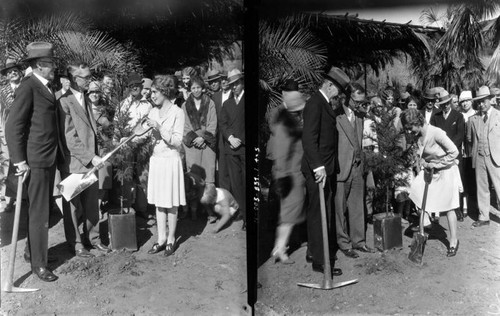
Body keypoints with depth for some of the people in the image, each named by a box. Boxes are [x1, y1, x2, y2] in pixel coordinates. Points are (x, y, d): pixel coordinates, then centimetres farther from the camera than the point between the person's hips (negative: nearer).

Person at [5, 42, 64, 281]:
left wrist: (59, 155, 13)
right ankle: (38, 264, 10)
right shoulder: (28, 88, -13)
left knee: (44, 208, 17)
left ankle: (31, 250, 33)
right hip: (36, 161, -8)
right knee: (39, 213, -1)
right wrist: (19, 160, -17)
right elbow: (13, 126, -15)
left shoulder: (47, 87, 13)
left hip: (50, 158, 8)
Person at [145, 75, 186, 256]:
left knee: (171, 204, 4)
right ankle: (161, 239, 20)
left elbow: (177, 141, -13)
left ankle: (171, 239, 17)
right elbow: (150, 137, 10)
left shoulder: (177, 112, -9)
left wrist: (159, 127, -19)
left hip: (170, 161, -5)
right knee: (159, 202, 10)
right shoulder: (153, 112, 8)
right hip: (156, 159, 6)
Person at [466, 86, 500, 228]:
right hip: (479, 158, 3)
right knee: (481, 188, 10)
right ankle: (483, 217, 19)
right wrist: (474, 151, 9)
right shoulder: (472, 119, 8)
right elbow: (469, 139, 16)